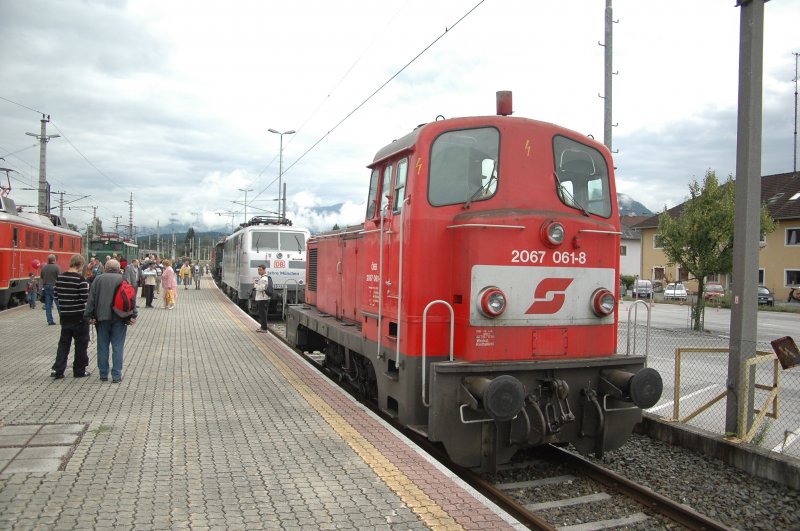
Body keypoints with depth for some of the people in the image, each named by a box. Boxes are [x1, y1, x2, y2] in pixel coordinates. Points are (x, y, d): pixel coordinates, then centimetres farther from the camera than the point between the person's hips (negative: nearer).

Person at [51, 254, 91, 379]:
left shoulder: (60, 277, 3)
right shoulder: (80, 278, -16)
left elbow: (56, 294, 9)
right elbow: (85, 298, -18)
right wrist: (87, 288, 0)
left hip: (65, 315, 6)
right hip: (79, 316, -5)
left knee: (64, 342, 14)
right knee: (81, 343, 7)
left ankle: (58, 370, 9)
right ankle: (79, 371, 14)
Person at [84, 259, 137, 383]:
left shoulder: (98, 279, 7)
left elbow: (91, 299, 3)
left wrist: (89, 316, 5)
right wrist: (133, 316, -4)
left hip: (102, 317, 2)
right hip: (119, 318, -2)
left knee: (103, 347, 10)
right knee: (118, 347, 2)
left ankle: (103, 374, 16)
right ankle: (116, 375, 3)